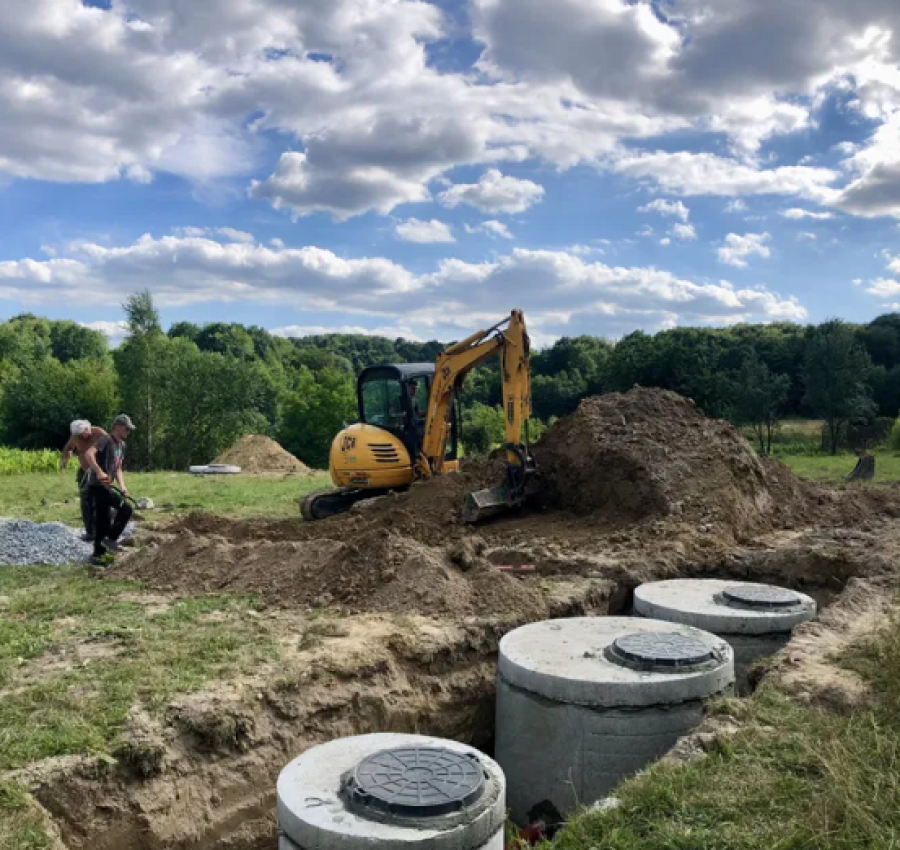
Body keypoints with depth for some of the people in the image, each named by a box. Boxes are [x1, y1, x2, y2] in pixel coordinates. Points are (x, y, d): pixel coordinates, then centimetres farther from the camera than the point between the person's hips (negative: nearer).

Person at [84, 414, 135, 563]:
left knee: (103, 522, 13)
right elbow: (89, 453, -28)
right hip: (98, 485, -9)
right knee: (126, 508, -18)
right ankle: (111, 538, -6)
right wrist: (100, 472, -37)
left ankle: (98, 554, 20)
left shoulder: (122, 445, 15)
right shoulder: (106, 440, -13)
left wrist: (122, 486, 5)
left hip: (106, 486, 9)